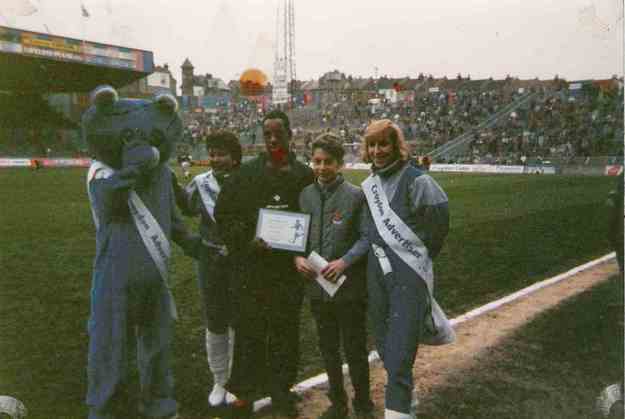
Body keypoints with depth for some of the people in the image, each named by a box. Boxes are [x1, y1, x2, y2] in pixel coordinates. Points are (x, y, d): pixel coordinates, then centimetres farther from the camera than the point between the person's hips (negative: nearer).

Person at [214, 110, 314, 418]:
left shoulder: (304, 175, 4)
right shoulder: (246, 173, 2)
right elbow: (224, 213, 1)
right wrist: (247, 241, -12)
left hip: (290, 267, 1)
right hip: (253, 265, -1)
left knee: (285, 330, 10)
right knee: (249, 330, 4)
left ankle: (281, 390, 25)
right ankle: (243, 392, 18)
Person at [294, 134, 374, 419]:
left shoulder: (355, 195, -10)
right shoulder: (306, 195, 4)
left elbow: (366, 237, -9)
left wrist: (345, 261, -21)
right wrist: (297, 256, -6)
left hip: (349, 288, -4)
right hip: (317, 287, 5)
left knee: (355, 351, 9)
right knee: (328, 350, 18)